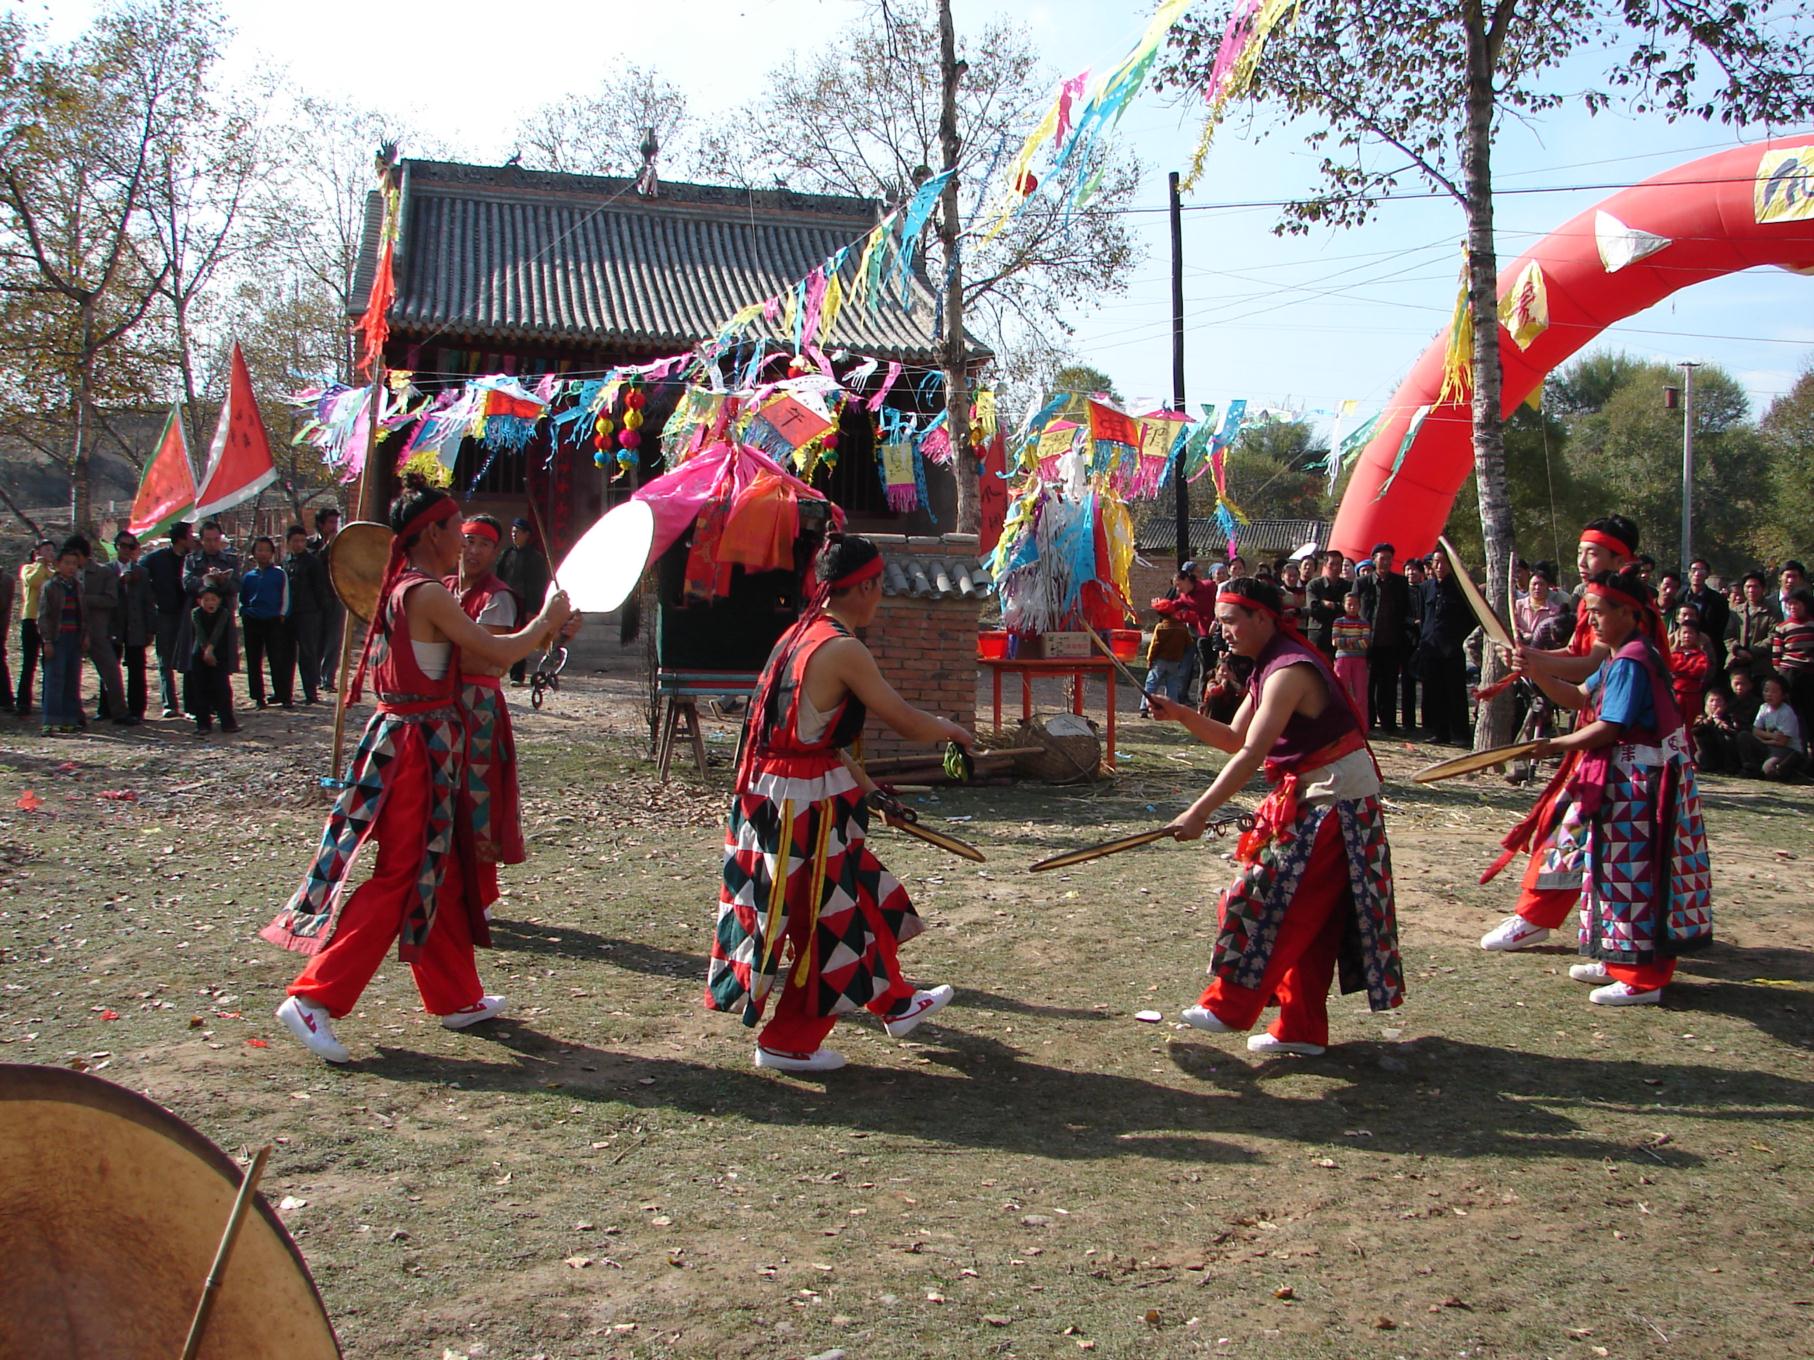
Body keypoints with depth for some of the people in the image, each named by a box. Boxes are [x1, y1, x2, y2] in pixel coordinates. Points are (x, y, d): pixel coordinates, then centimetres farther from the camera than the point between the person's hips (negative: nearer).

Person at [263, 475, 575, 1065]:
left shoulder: (401, 589, 12)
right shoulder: (428, 593, -17)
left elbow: (473, 655, 15)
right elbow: (496, 651, -14)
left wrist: (539, 631, 15)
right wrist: (547, 620, 3)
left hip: (405, 739, 10)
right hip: (420, 747, -10)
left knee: (440, 877, 16)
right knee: (398, 878, -5)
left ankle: (457, 997, 27)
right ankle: (314, 998, -1)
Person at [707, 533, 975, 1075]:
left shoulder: (800, 634, 9)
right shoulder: (842, 649, -19)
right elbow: (908, 723, -15)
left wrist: (856, 780, 23)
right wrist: (951, 730, 5)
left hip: (772, 787, 9)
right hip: (808, 801, -9)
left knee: (861, 898, 23)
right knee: (824, 919, 6)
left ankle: (896, 1002, 40)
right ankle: (788, 1042, 19)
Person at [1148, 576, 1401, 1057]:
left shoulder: (1289, 671, -21)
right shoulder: (1272, 666, 11)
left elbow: (1252, 754, -29)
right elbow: (1234, 738, 13)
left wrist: (1200, 812, -32)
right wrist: (1181, 714, -2)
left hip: (1333, 802, -10)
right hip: (1313, 800, 10)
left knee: (1264, 900, -7)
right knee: (1308, 918, 13)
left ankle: (1230, 1006, 3)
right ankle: (1302, 1029, 20)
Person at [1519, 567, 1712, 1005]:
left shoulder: (1631, 662, -20)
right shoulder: (1621, 658, 13)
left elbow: (1608, 728, -23)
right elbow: (1578, 697, 13)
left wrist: (1554, 746, -12)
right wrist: (1535, 672, 2)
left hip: (1640, 783, -11)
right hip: (1627, 779, 11)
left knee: (1634, 873, -4)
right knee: (1621, 870, 17)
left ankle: (1643, 980, 3)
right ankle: (1621, 961, 28)